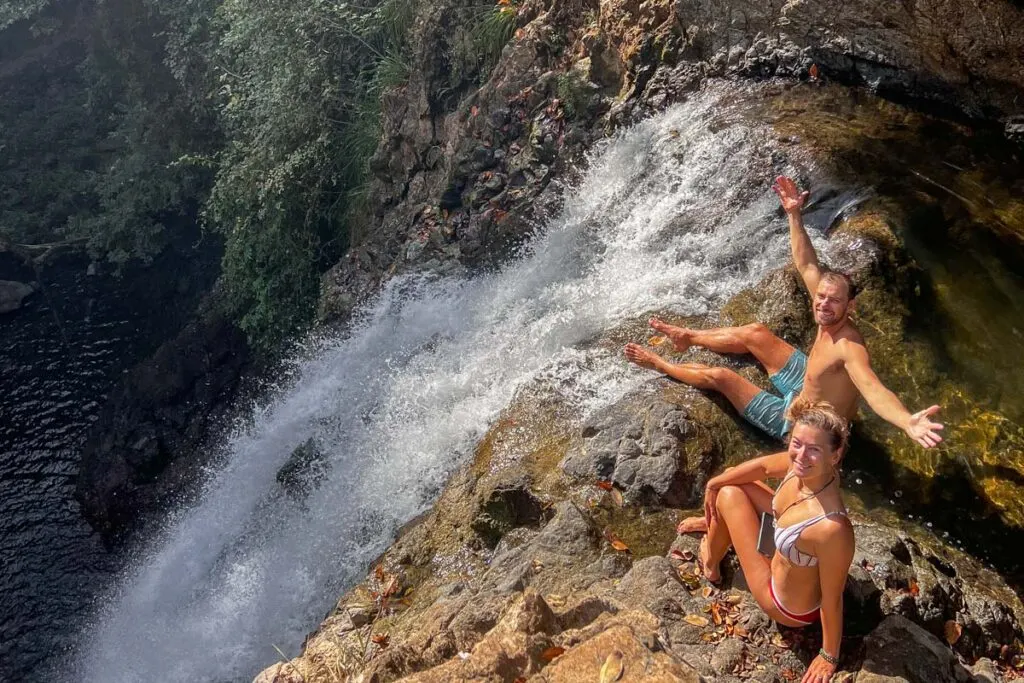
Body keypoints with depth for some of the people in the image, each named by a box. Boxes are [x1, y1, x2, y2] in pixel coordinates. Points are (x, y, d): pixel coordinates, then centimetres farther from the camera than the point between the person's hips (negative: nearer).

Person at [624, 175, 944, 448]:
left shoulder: (849, 347, -38)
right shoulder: (831, 319, -16)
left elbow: (874, 389, -56)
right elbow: (807, 265, -10)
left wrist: (908, 422, -77)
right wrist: (794, 214, -16)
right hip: (808, 387, 7)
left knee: (720, 377, -4)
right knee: (756, 333, 10)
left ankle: (659, 364, 24)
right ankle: (688, 337, 35)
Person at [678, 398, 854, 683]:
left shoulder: (833, 529, -44)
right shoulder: (801, 465, -25)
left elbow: (832, 599, -28)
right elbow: (762, 466, -2)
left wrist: (829, 657, -12)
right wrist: (713, 484, 11)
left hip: (789, 608, -6)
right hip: (786, 556, 6)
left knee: (729, 495, -3)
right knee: (730, 480, 10)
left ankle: (710, 565, 33)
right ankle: (713, 525, 47)